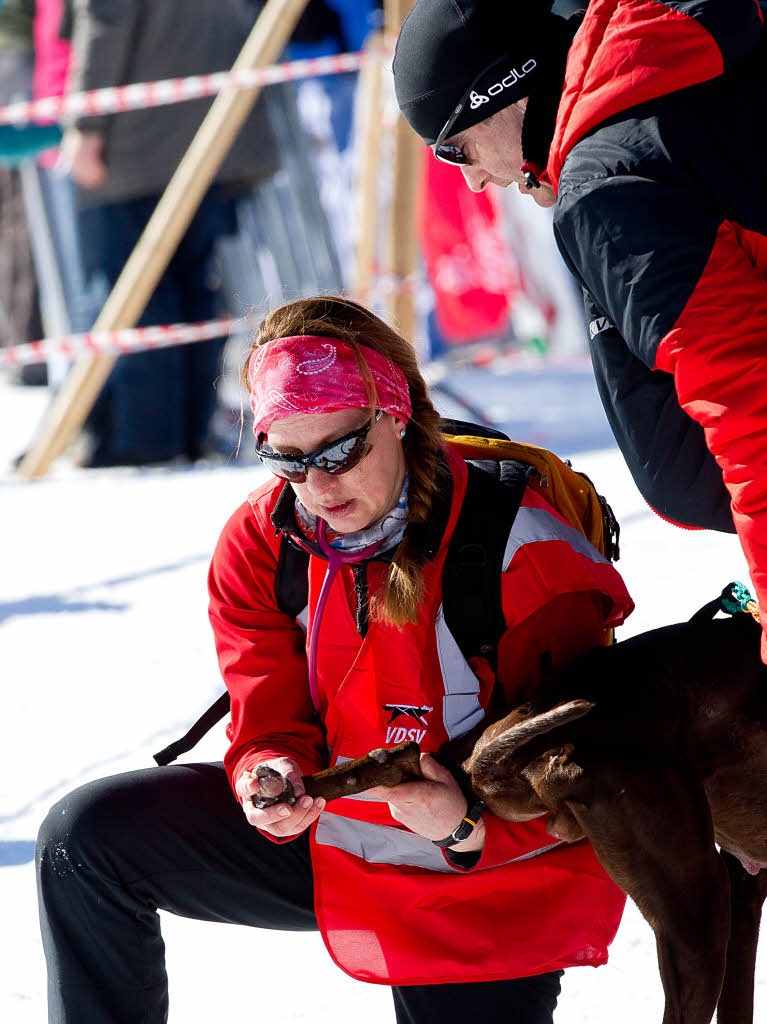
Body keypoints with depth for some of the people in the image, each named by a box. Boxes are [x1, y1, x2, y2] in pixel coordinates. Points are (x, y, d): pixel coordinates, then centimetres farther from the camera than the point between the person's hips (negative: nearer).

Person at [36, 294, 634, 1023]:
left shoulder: (525, 553, -23)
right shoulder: (259, 541, -8)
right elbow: (271, 727, -5)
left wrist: (470, 827, -40)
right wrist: (272, 778, -30)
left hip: (493, 881, -4)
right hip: (328, 838, 4)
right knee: (86, 841, -6)